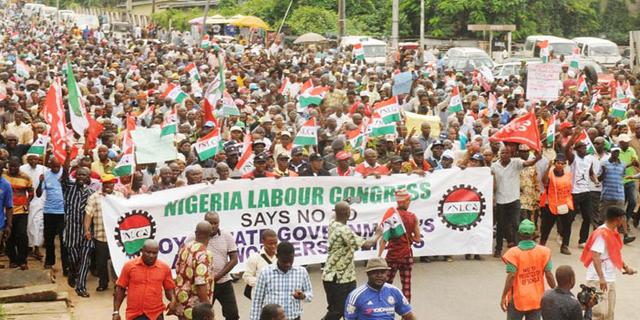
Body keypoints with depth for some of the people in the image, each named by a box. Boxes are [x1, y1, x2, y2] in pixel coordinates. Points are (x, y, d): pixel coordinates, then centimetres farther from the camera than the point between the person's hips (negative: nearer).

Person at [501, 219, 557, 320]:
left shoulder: (513, 253, -14)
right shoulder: (543, 252, -5)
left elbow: (511, 277, -16)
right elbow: (549, 275, -4)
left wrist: (503, 296, -9)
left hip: (517, 299, -2)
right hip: (536, 299, 2)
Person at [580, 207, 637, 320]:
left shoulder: (613, 232, 11)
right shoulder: (601, 234, -18)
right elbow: (595, 256, -25)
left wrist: (625, 266, 18)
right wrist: (601, 278, -31)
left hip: (610, 279, 10)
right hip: (598, 280, -10)